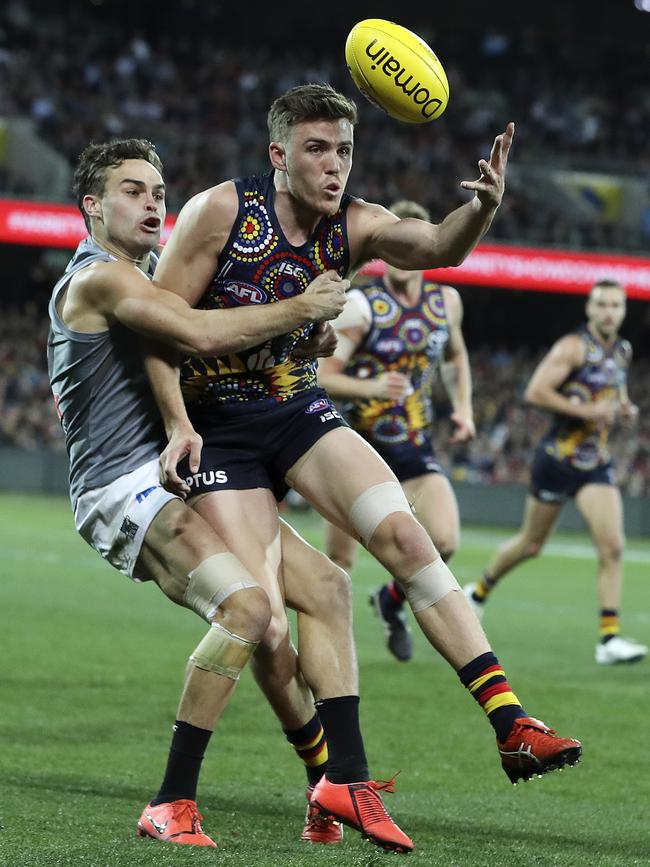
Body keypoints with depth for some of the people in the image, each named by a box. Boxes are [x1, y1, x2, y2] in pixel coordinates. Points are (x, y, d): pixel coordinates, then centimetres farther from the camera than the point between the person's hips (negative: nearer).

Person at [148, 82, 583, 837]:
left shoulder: (355, 227, -2)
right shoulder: (220, 211, -13)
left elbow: (437, 247, -18)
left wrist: (483, 207, -39)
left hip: (297, 408, 4)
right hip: (214, 426, -3)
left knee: (403, 534, -16)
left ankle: (510, 725, -20)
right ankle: (329, 777, 2)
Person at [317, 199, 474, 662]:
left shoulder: (446, 301, 2)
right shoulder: (360, 305, -13)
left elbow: (455, 356, 23)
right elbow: (322, 376, -16)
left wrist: (463, 407, 9)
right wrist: (371, 387, -33)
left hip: (415, 447, 3)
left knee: (445, 542, -15)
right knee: (340, 561, 0)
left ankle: (392, 601, 15)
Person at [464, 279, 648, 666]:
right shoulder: (573, 347, -13)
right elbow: (536, 391, -20)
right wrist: (586, 410, -24)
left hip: (597, 462, 5)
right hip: (558, 456, -5)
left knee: (612, 546, -12)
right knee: (531, 543, 11)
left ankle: (609, 638, -13)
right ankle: (480, 590, 38)